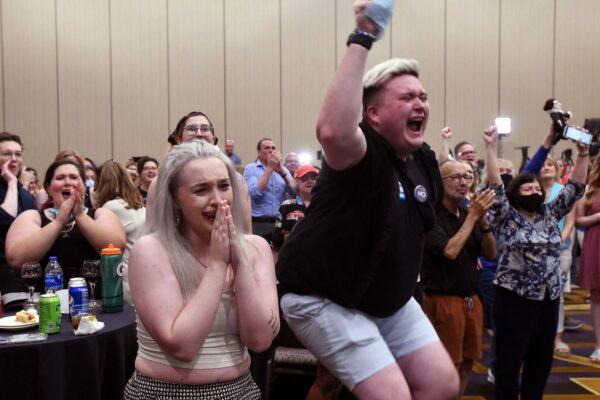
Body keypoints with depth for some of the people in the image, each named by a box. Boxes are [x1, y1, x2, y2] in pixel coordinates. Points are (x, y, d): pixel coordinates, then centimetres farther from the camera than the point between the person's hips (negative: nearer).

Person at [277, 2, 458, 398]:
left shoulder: (425, 161, 2)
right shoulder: (362, 151, -24)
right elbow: (332, 131, -49)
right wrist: (361, 40, -45)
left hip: (388, 299, 9)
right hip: (324, 299, -8)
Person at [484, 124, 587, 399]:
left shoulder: (551, 214, 11)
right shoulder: (506, 216, -4)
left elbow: (576, 188, 8)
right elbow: (495, 185, -16)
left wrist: (583, 154, 0)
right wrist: (490, 147, -23)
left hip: (548, 299, 6)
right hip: (515, 299, -6)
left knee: (541, 360, 15)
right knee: (510, 361, 3)